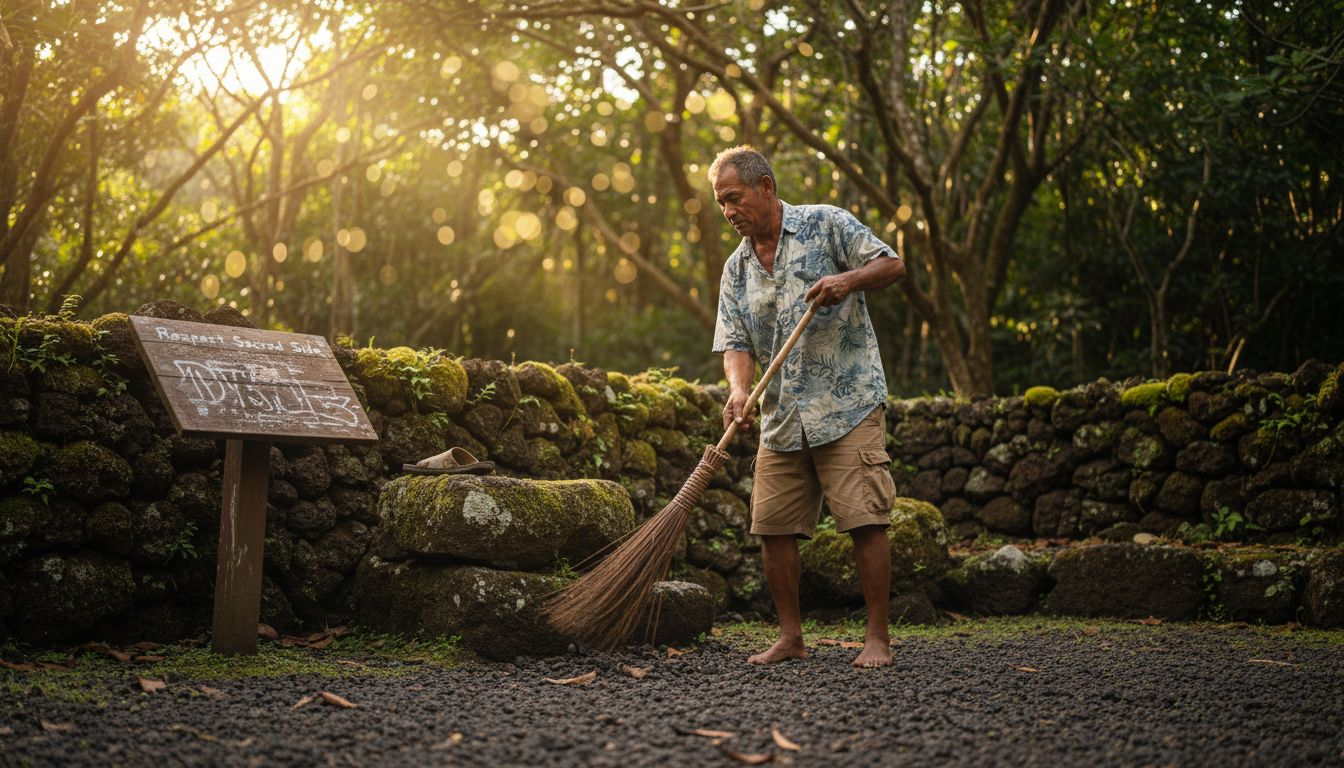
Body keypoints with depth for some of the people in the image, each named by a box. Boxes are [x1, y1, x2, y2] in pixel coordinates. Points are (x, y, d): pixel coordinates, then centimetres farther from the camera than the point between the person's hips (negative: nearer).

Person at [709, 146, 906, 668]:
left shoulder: (825, 225, 0)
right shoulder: (736, 269, 14)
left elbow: (892, 265, -3)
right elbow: (736, 344, 6)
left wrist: (848, 279, -22)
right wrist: (739, 390, -14)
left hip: (848, 404, -5)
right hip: (781, 418, 6)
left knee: (865, 520, -8)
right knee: (773, 525, 3)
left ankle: (877, 638, -1)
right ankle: (791, 638, 14)